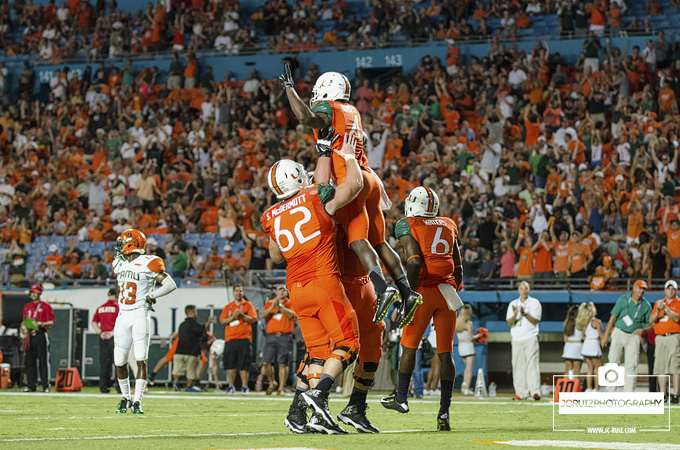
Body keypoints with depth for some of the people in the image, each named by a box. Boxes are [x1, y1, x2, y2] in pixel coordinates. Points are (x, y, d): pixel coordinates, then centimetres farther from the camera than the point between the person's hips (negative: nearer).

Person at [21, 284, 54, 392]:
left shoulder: (45, 306, 0)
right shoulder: (27, 307, 18)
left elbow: (51, 322, -5)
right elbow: (25, 322, 23)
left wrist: (41, 324, -22)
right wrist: (23, 327, 1)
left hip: (41, 334, -5)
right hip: (30, 336, 5)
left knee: (43, 361, -6)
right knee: (30, 361, 3)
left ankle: (46, 386, -5)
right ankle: (31, 385, 6)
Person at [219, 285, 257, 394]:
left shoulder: (248, 305, 11)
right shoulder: (228, 307, 16)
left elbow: (252, 319, 0)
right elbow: (222, 321, 6)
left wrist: (241, 315, -13)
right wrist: (233, 316, -9)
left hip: (244, 338, -2)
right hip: (230, 338, 2)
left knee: (244, 364, -6)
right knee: (231, 364, -2)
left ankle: (244, 386, -2)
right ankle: (231, 386, 3)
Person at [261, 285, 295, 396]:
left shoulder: (290, 303, 10)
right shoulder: (269, 303, 16)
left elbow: (290, 314, -9)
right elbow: (263, 315, 0)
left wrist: (280, 306, -17)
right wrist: (273, 306, -14)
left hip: (285, 337, -2)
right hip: (271, 336, 2)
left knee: (283, 364, -6)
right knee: (266, 362, -4)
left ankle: (281, 388, -3)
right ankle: (272, 383, 17)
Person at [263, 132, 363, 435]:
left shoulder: (272, 217, 12)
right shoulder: (317, 199, -4)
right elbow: (355, 184, 2)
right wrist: (348, 156, 18)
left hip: (296, 289, 6)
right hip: (324, 282, -6)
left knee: (317, 350, 11)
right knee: (346, 344, 1)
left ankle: (298, 413, 3)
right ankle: (319, 392, -19)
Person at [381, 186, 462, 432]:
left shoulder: (407, 227, 0)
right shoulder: (449, 226, 16)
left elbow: (414, 263, -13)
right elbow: (458, 269, 17)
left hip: (425, 291, -4)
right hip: (447, 291, 4)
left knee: (410, 344, 12)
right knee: (445, 352, 3)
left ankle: (401, 397, 21)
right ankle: (444, 412, -1)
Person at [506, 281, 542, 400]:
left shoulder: (535, 303, 6)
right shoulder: (513, 304, 14)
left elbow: (535, 321, -3)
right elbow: (509, 323, 5)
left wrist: (524, 313, -17)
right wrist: (515, 314, -15)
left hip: (530, 338, -3)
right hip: (516, 339, 3)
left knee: (532, 364, -14)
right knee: (518, 366, 0)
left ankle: (535, 391, -20)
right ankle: (521, 393, 2)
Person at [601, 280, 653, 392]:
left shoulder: (646, 305, 2)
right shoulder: (623, 299, -1)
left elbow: (651, 323, 11)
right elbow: (613, 317, 1)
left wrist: (643, 329, -11)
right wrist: (606, 335, -2)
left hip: (634, 336, 0)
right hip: (619, 333, 0)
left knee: (631, 366, -5)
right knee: (613, 362, -3)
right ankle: (611, 392, 3)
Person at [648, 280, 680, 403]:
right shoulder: (658, 303, 17)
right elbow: (651, 320, 6)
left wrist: (666, 309, -20)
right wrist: (658, 311, -13)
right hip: (660, 338, 4)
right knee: (660, 366, 2)